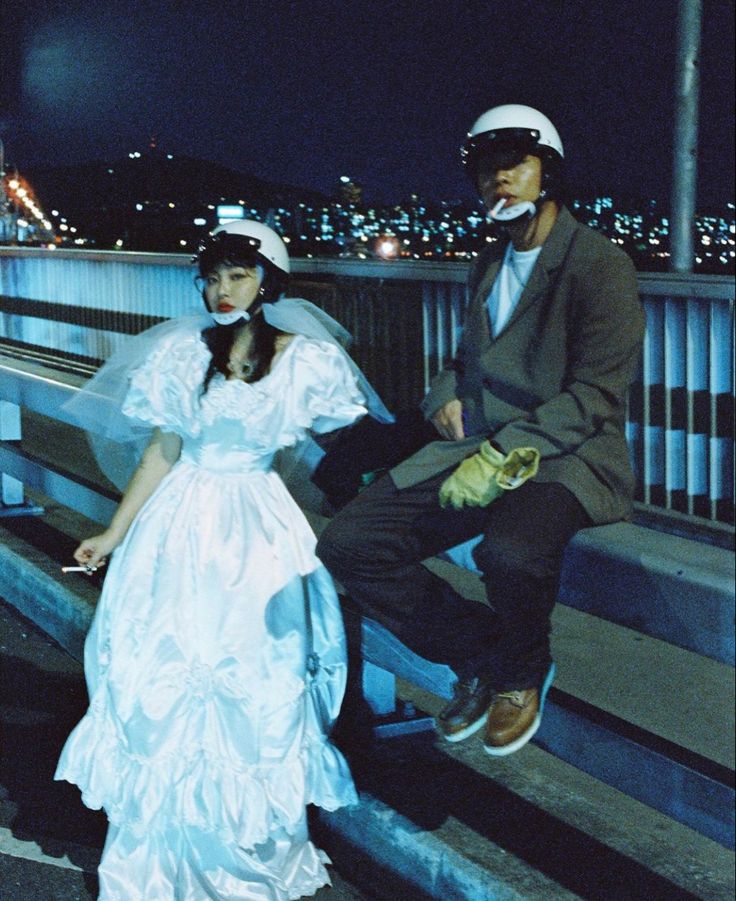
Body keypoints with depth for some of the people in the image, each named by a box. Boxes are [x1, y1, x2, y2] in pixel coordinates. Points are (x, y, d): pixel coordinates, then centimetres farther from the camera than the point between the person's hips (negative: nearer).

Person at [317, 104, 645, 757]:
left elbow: (595, 395, -14)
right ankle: (477, 651, 5)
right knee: (347, 545, -12)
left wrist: (504, 454, -23)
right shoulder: (489, 267, 18)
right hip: (479, 448, 7)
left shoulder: (600, 265, -6)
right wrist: (447, 396, 6)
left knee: (511, 552, -40)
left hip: (569, 456, -7)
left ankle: (522, 674, -5)